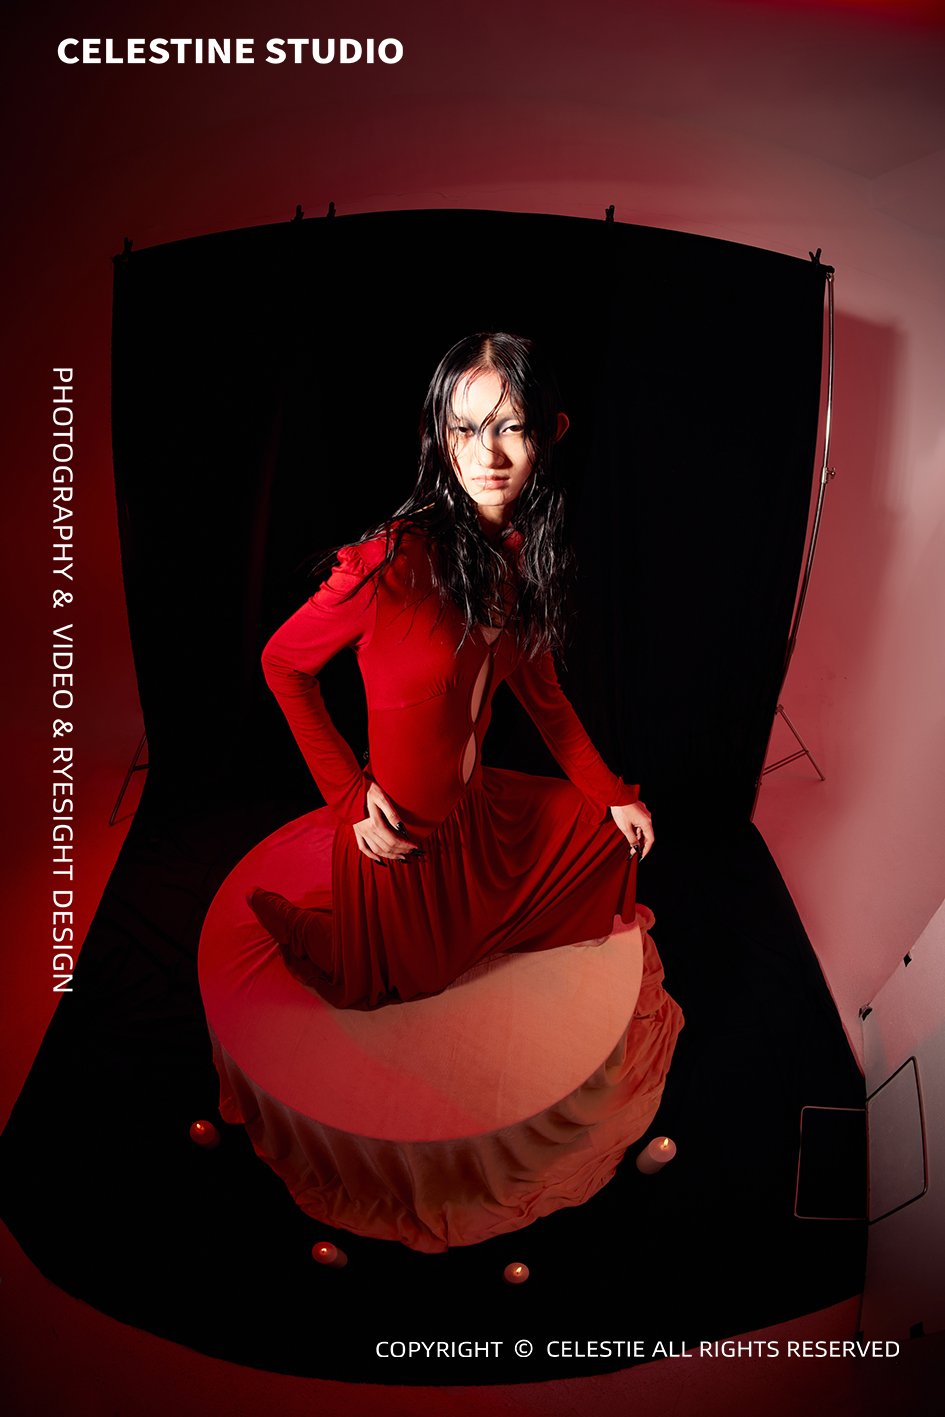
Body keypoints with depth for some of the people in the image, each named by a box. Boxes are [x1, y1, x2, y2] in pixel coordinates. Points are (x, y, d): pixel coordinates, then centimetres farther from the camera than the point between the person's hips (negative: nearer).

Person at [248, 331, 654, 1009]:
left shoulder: (524, 556, -7)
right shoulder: (394, 561, -30)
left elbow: (540, 688, 5)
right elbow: (283, 664, -17)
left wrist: (611, 793, 7)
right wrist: (351, 795, -19)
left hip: (475, 804, 6)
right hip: (400, 832, -6)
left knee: (610, 830, 23)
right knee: (409, 980, 18)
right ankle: (280, 913, 38)